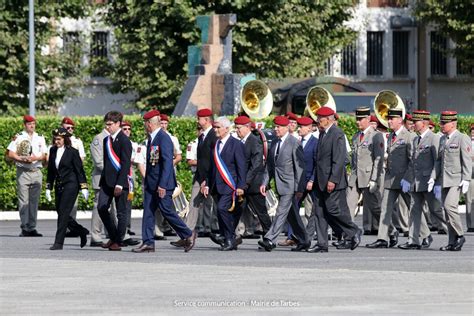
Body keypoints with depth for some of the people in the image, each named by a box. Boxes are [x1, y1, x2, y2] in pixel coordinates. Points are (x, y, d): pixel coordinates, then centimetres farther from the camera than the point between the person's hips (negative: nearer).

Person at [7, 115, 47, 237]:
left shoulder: (40, 138, 13)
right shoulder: (18, 137, 3)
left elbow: (44, 155, 7)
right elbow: (10, 154, -2)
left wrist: (35, 158, -13)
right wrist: (22, 159, -17)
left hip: (36, 171, 4)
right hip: (23, 171, -4)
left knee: (34, 201, 3)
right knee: (24, 201, -7)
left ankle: (32, 228, 6)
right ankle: (24, 228, -8)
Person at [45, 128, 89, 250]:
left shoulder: (72, 152, -7)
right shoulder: (53, 151, 9)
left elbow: (79, 170, -5)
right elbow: (51, 170, 15)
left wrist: (84, 188, -9)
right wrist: (48, 188, 15)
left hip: (70, 185, -7)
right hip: (59, 185, 7)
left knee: (63, 213, -11)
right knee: (61, 213, 7)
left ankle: (59, 242, -10)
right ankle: (82, 232, 28)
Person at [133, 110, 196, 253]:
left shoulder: (164, 138, -16)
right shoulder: (151, 138, 13)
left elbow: (167, 162, -22)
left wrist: (162, 185, -25)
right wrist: (146, 181, 19)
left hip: (163, 184, -9)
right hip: (151, 184, 9)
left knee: (166, 211, -5)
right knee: (148, 211, 4)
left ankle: (188, 235, 9)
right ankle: (148, 243, 4)